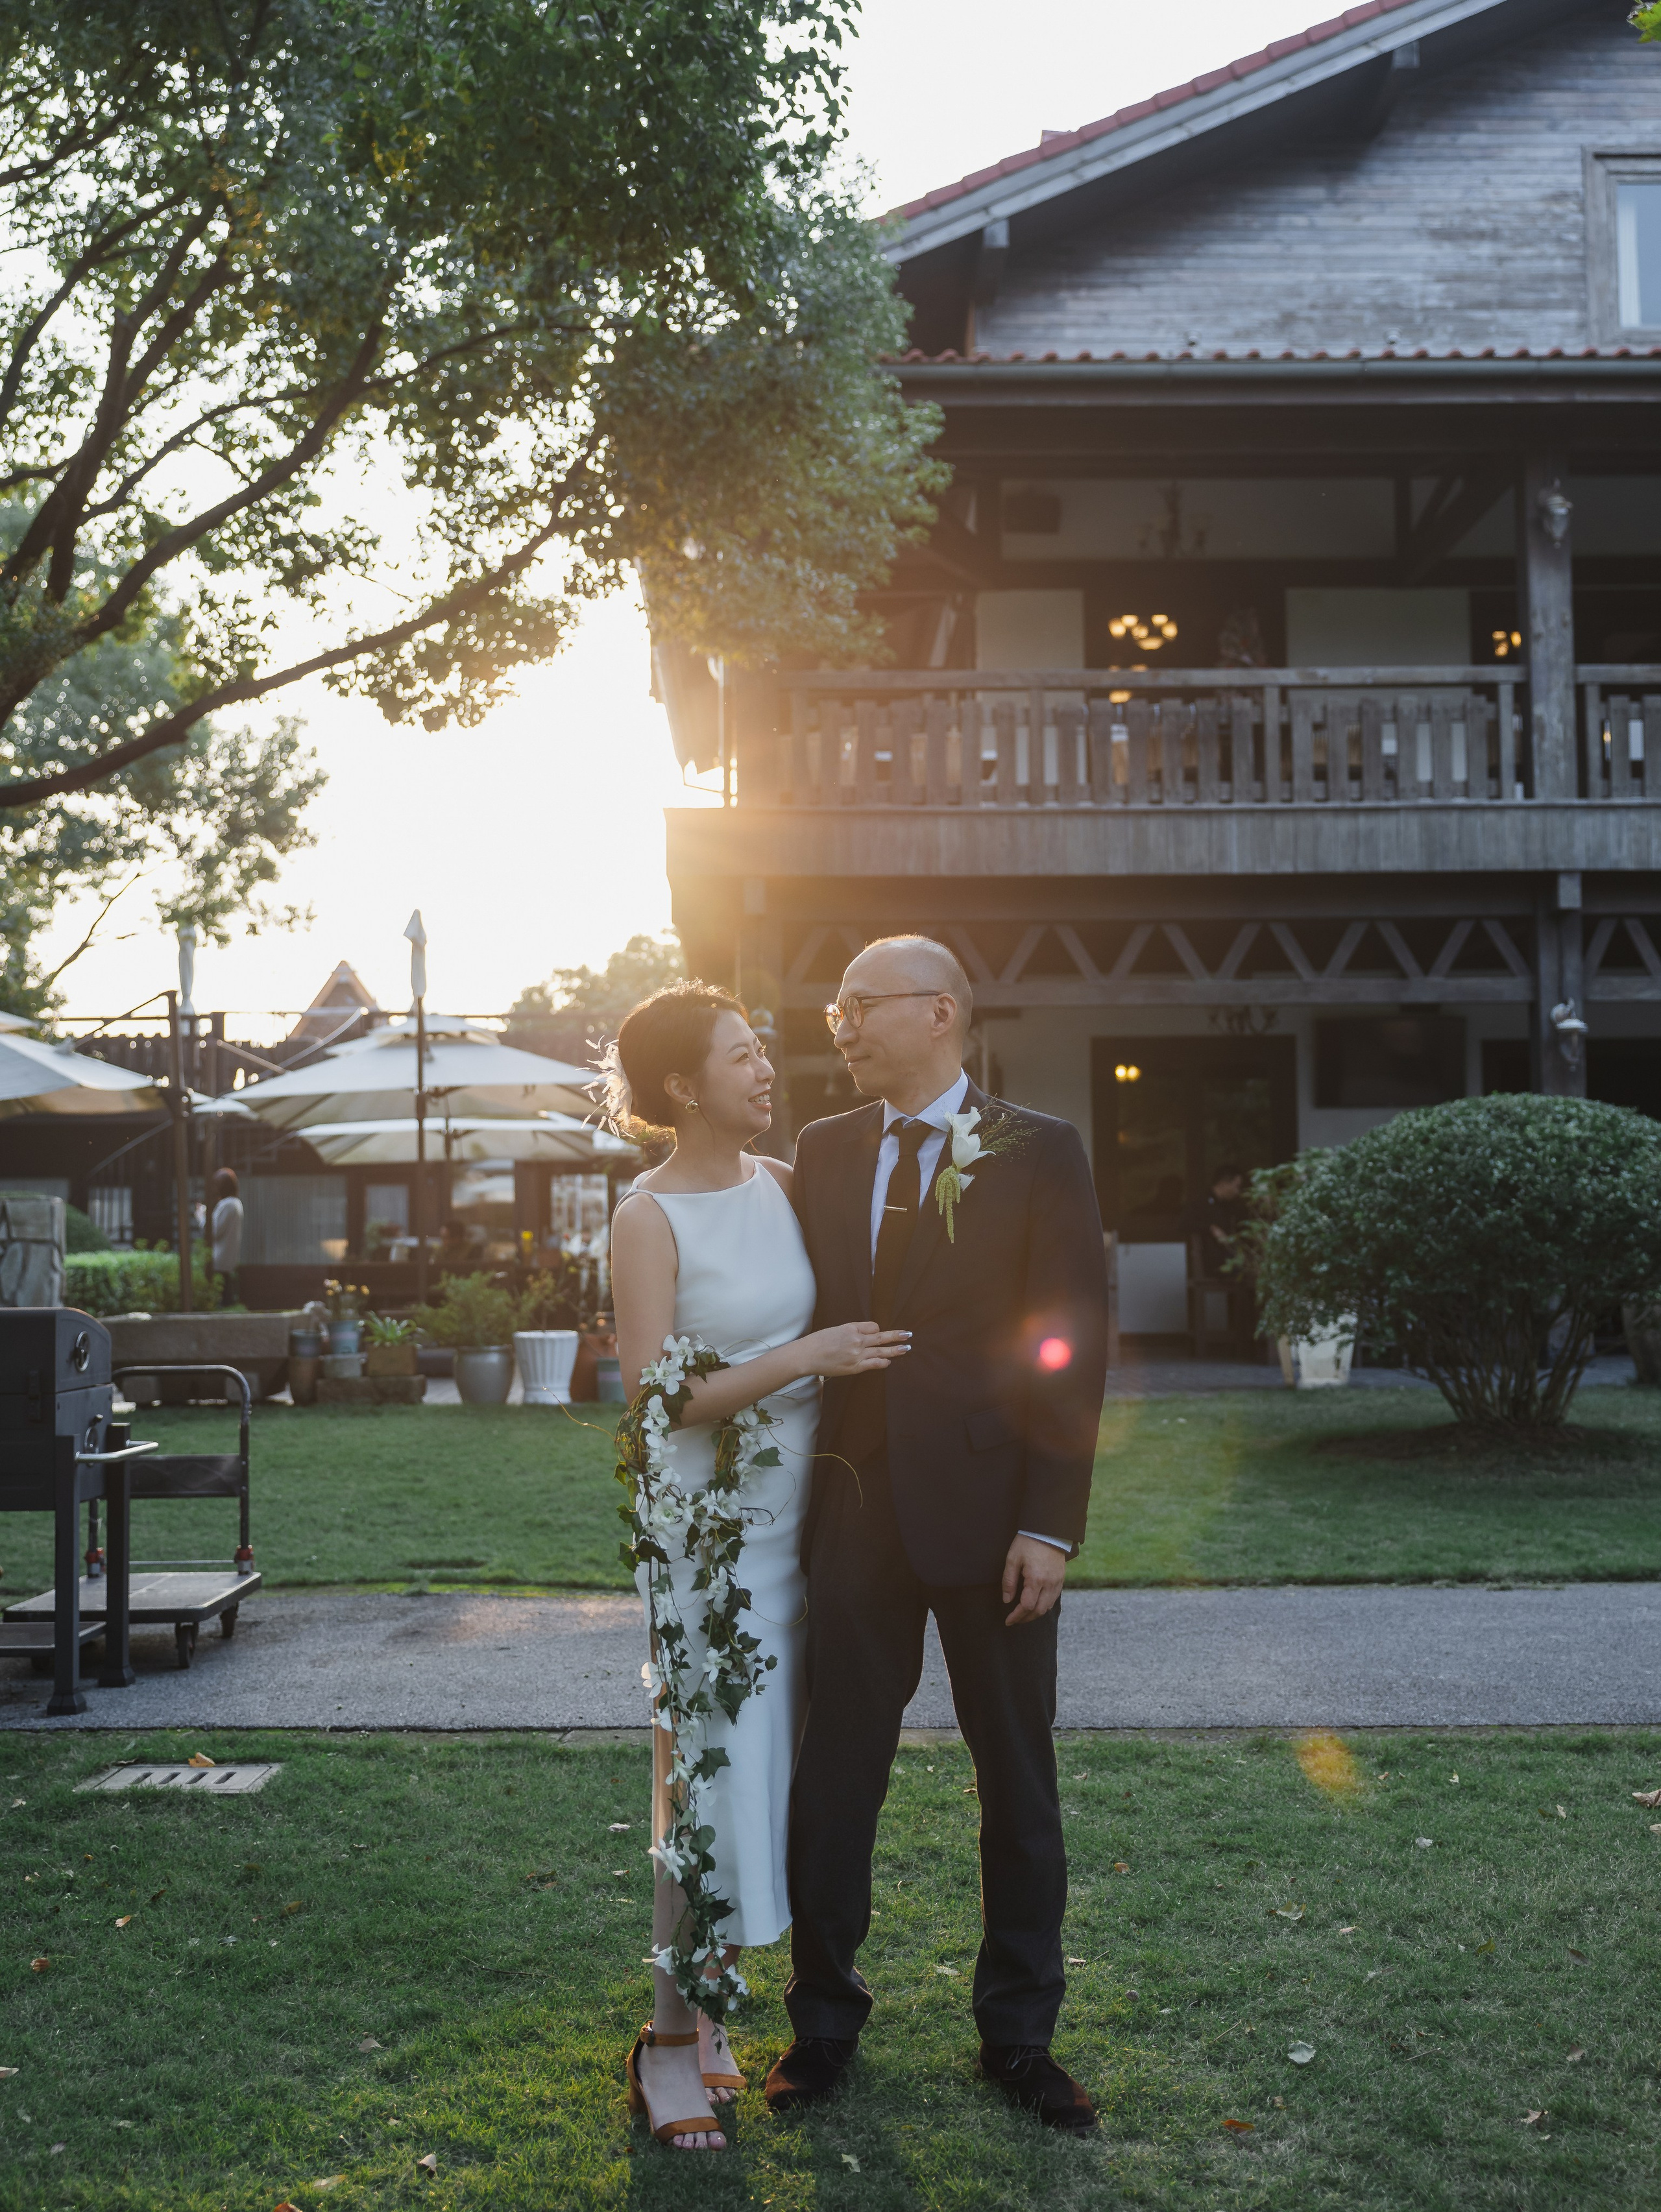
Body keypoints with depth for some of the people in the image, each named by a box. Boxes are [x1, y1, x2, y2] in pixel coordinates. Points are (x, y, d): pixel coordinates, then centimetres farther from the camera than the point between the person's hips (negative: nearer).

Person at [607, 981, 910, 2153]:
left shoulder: (784, 1183, 5)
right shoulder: (649, 1217, -13)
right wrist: (806, 1357, -20)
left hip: (797, 1518, 6)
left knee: (764, 1763, 12)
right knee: (709, 1771, -1)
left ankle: (700, 1999, 27)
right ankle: (672, 2039, 14)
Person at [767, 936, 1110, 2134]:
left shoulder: (1040, 1153, -4)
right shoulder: (824, 1151, 9)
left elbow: (1075, 1341, -7)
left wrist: (1050, 1522, -12)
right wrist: (802, 1486, 0)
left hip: (989, 1515, -3)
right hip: (855, 1508, 3)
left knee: (1018, 1780, 10)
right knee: (833, 1774, 10)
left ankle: (1020, 2034, 26)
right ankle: (824, 2021, 27)